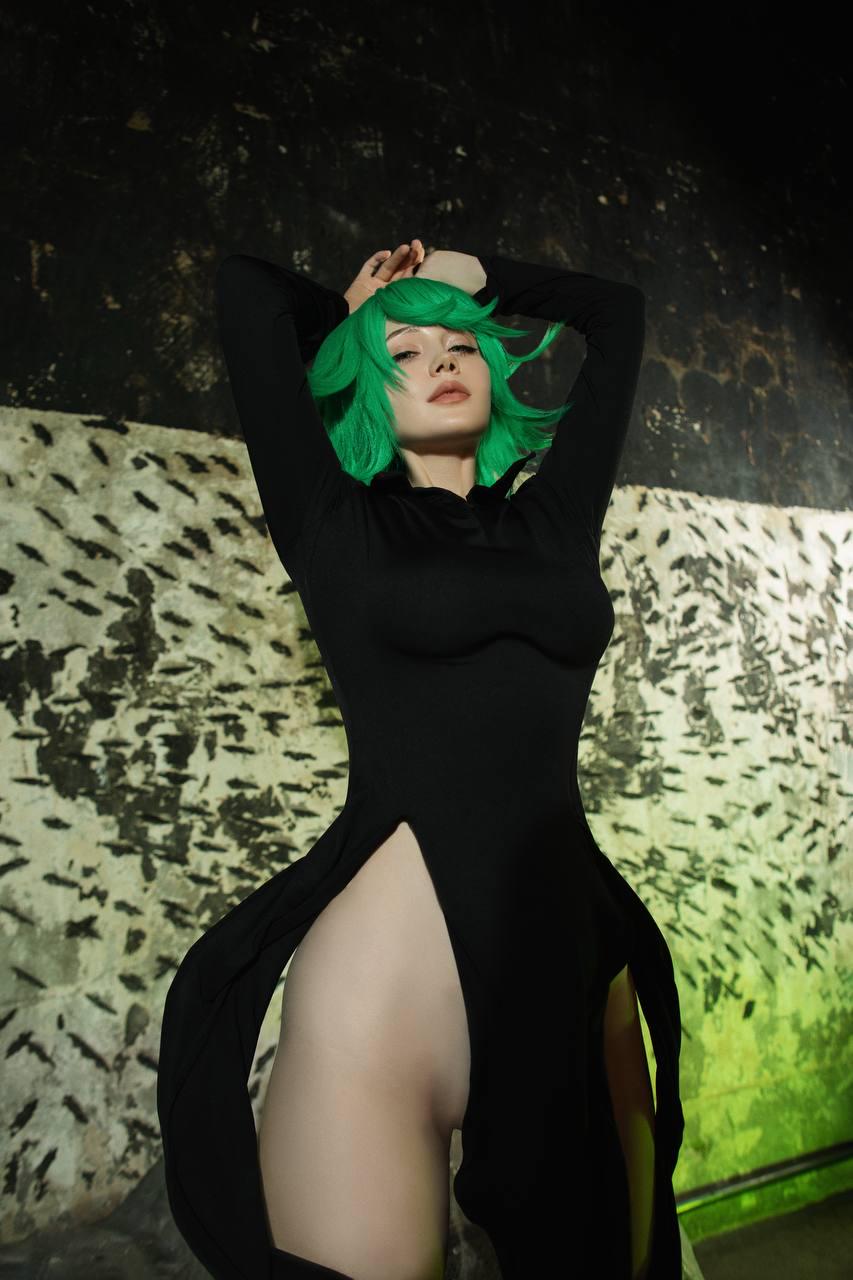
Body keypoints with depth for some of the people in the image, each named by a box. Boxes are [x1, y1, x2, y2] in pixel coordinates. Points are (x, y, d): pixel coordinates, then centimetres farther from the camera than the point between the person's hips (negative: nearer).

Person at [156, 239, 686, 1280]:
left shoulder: (549, 522, 14)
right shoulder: (339, 526, 6)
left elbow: (616, 313, 26)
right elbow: (245, 287, 9)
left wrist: (468, 274, 31)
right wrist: (352, 309, 27)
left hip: (574, 972, 4)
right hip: (384, 983, -3)